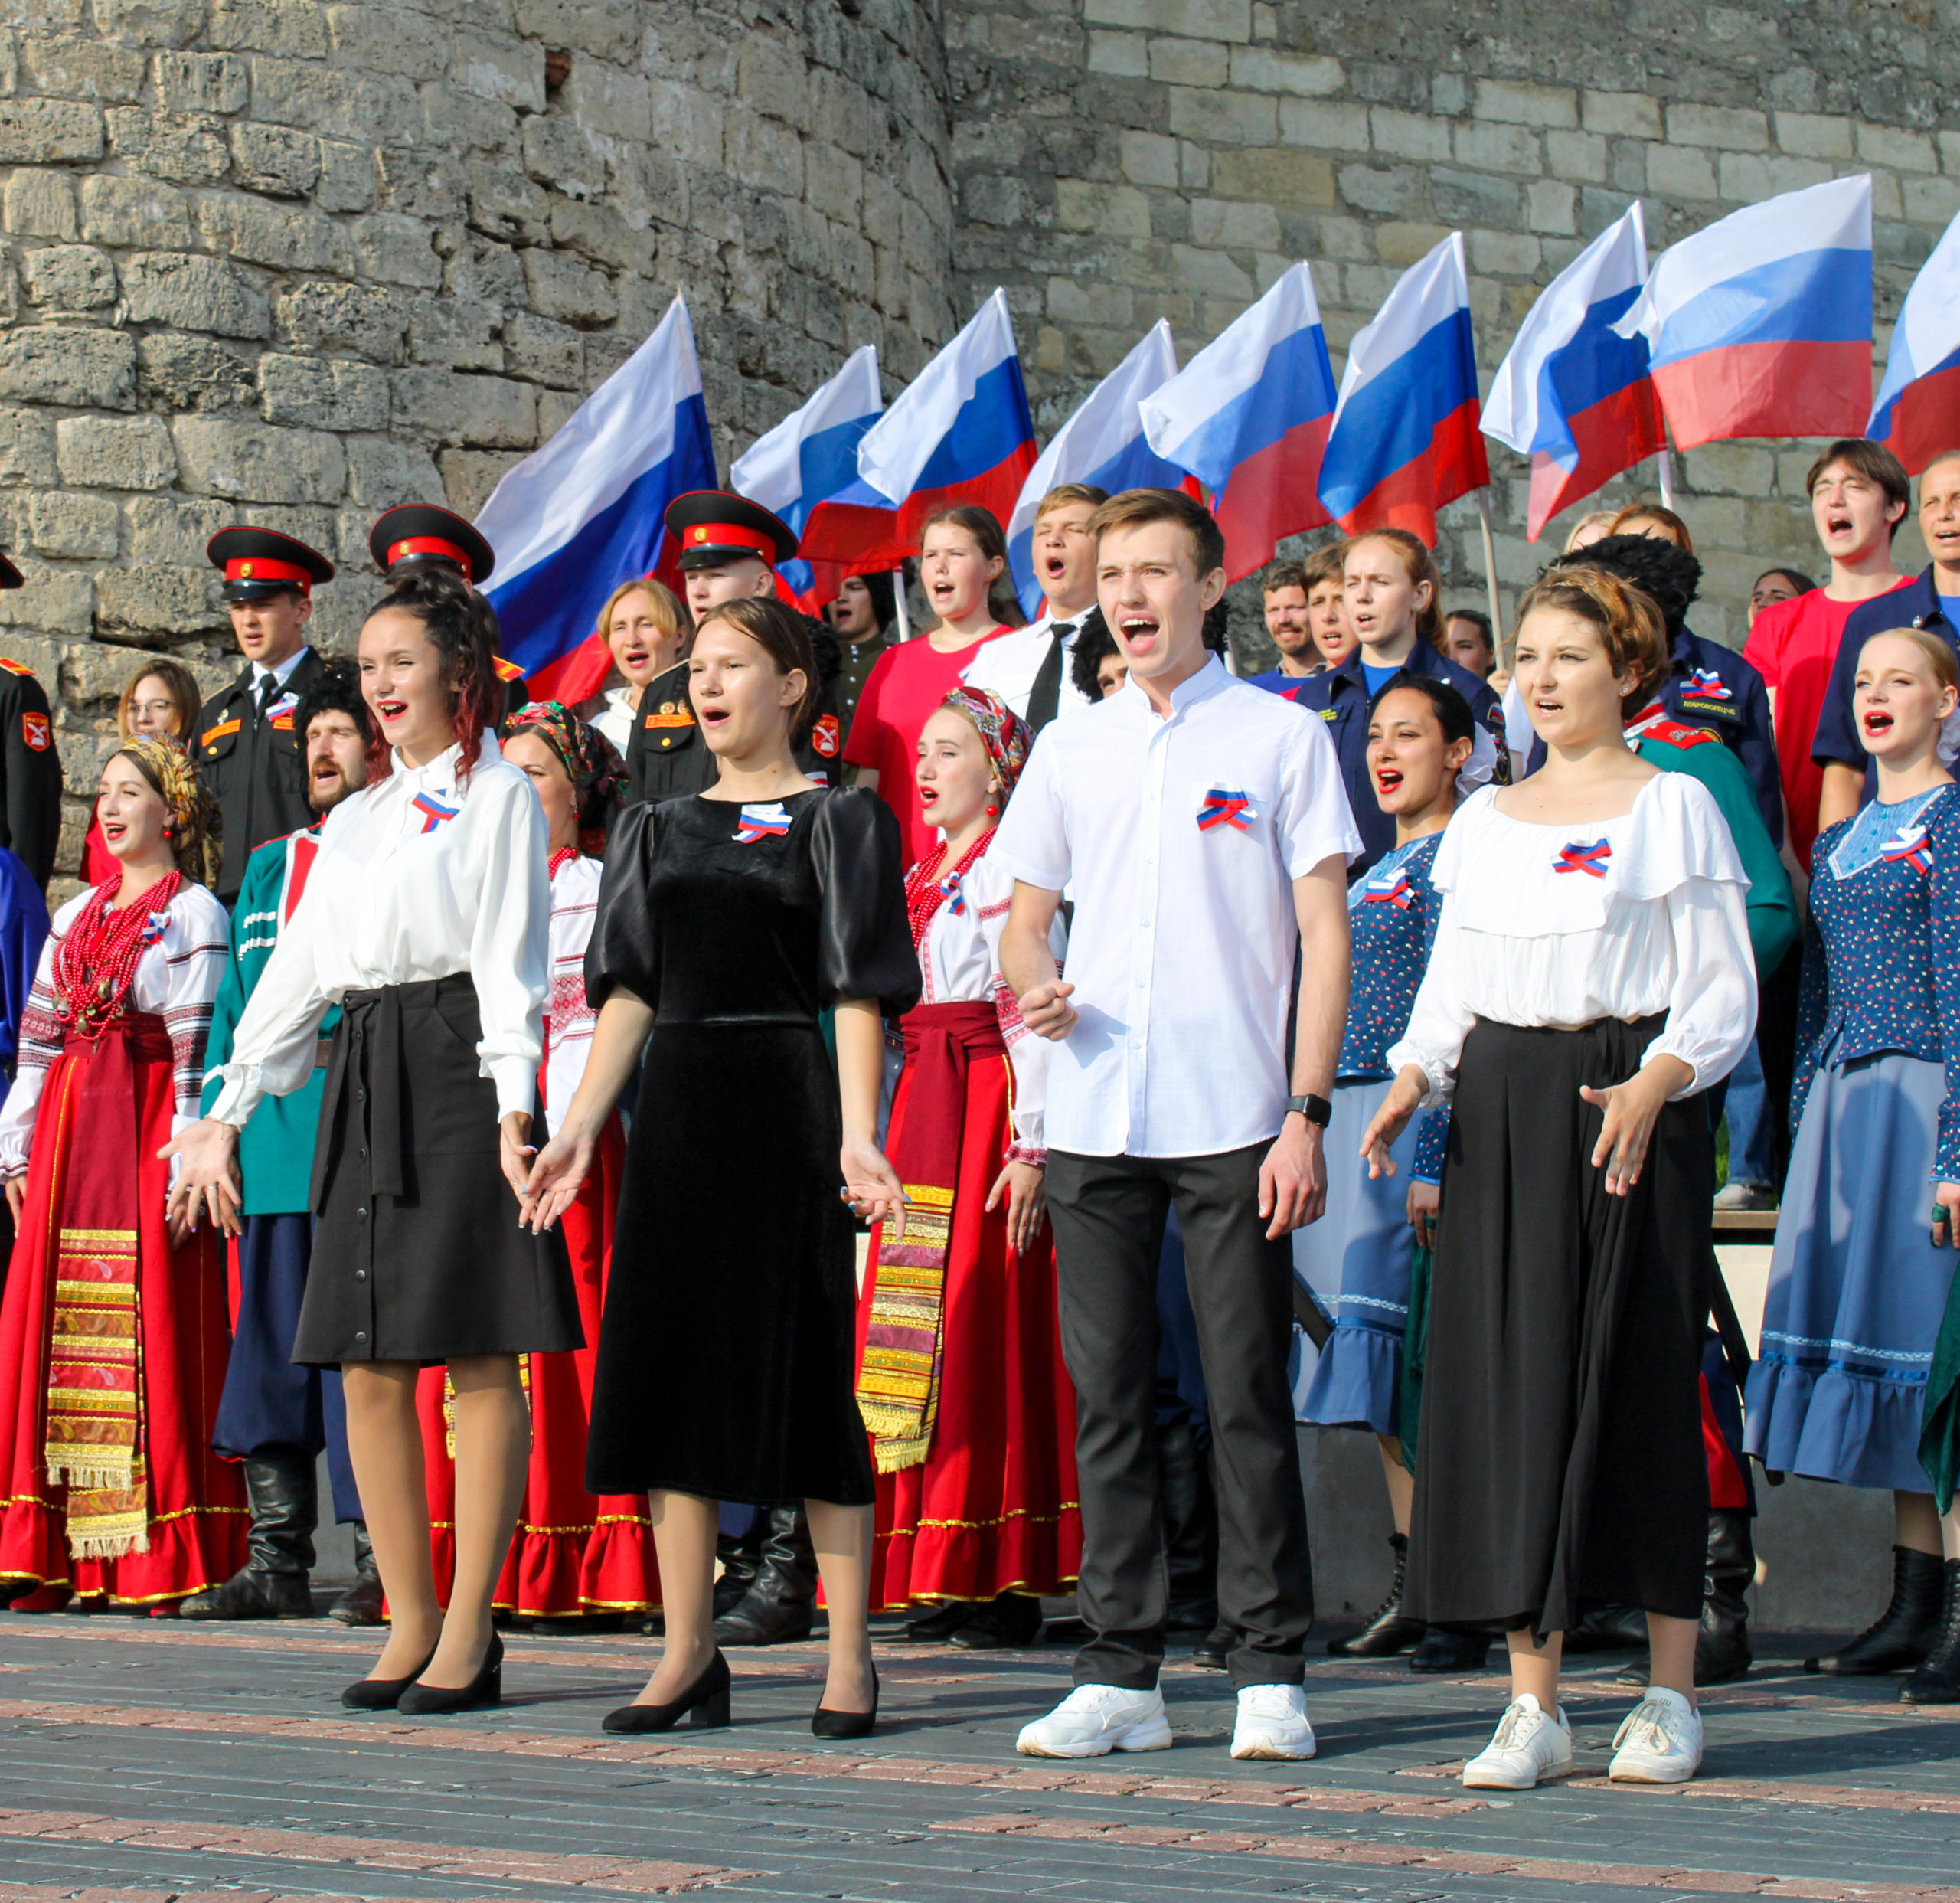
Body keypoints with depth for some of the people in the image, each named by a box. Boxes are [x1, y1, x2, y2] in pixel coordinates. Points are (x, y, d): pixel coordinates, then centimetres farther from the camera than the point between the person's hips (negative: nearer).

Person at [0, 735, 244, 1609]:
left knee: (153, 1331, -8)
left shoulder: (194, 913, 0)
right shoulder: (77, 916, 19)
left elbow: (200, 1044, -7)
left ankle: (164, 1561, -7)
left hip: (148, 1131, -6)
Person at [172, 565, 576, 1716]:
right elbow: (296, 968, 21)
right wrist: (227, 1115, 18)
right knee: (367, 1360, 3)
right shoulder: (356, 818, 21)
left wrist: (514, 1104, -17)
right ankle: (412, 1623, 9)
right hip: (365, 1073, 7)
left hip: (455, 1063, -7)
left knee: (479, 1353, -7)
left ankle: (470, 1634, -5)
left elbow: (510, 959, -6)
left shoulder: (498, 794, 2)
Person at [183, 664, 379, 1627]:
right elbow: (235, 1007, 21)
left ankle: (381, 1562, -3)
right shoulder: (268, 868, 21)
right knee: (268, 1345, 6)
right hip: (271, 1144, 6)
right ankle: (277, 1563, 11)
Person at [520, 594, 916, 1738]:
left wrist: (857, 1133, -18)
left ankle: (850, 1656, 0)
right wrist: (582, 1125, 1)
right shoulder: (660, 832, 16)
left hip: (790, 1109, -5)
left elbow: (860, 991, -7)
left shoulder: (840, 821, 1)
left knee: (803, 1369, -5)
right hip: (678, 1108, 5)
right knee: (670, 1361, 3)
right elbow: (629, 989, 12)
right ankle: (690, 1653, 9)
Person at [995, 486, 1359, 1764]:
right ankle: (1121, 1675, 11)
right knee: (1109, 1400, 5)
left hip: (1233, 1121, -4)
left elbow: (1325, 936, -1)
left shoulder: (1281, 738, 2)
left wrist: (1308, 1111, -9)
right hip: (1096, 1118, 4)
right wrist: (1036, 986, -5)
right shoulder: (1071, 750, 14)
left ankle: (1272, 1673, 4)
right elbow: (1027, 917, 19)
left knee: (1249, 1396, -2)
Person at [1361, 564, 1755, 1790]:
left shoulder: (1674, 808, 1)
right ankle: (1534, 1701, 0)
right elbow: (1450, 985, 17)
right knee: (1507, 1381, -2)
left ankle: (1671, 1695, 5)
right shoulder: (1485, 820, 16)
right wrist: (1415, 1081, -2)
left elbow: (1724, 990, -3)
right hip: (1502, 1113, 4)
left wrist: (1655, 1083, -20)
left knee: (1639, 1382, -4)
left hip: (1630, 1106, -4)